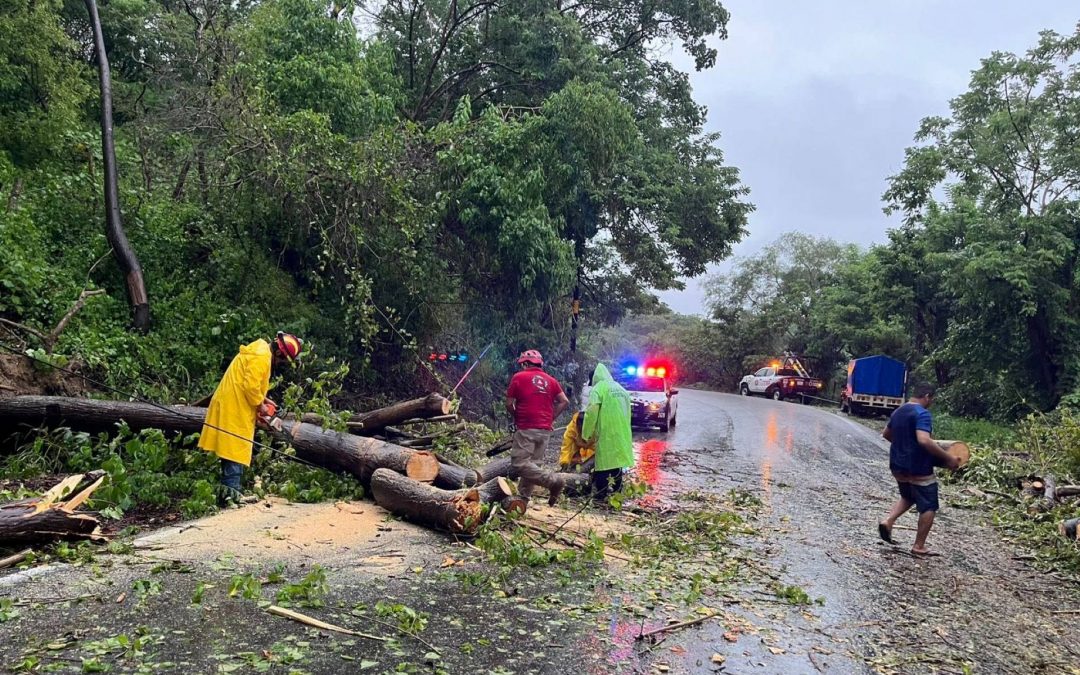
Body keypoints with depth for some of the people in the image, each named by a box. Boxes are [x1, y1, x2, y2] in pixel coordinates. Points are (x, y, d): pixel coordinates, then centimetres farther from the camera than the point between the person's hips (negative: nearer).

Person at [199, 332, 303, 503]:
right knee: (237, 449, -7)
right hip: (236, 409, -10)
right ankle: (232, 492, -6)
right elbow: (251, 385, -24)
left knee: (231, 448, 13)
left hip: (231, 406, 10)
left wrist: (261, 399, 12)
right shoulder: (261, 356, -17)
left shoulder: (258, 352, 16)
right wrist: (260, 405, -10)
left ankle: (228, 488, 18)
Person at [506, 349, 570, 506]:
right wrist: (551, 418, 12)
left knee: (520, 463, -7)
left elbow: (509, 404, 0)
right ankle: (523, 496, 11)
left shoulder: (518, 377, -1)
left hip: (526, 429, -6)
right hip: (545, 430, 6)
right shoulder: (551, 380, 11)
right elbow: (564, 401, 5)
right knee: (532, 463, 13)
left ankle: (553, 481, -19)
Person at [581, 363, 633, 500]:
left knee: (603, 464, -3)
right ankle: (616, 493, 24)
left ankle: (599, 496, -2)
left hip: (606, 435, -7)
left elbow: (591, 412, -13)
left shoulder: (598, 388, -4)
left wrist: (588, 433, -4)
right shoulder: (621, 389, 18)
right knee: (617, 463, 17)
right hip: (622, 435, 7)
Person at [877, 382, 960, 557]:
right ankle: (919, 546, 9)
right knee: (928, 507, 6)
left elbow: (886, 434, 23)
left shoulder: (898, 411, 9)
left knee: (907, 497, 27)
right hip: (918, 469, -8)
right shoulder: (922, 413, -18)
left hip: (898, 466, 8)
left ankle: (888, 520, 6)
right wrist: (948, 457, -26)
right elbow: (924, 440, -32)